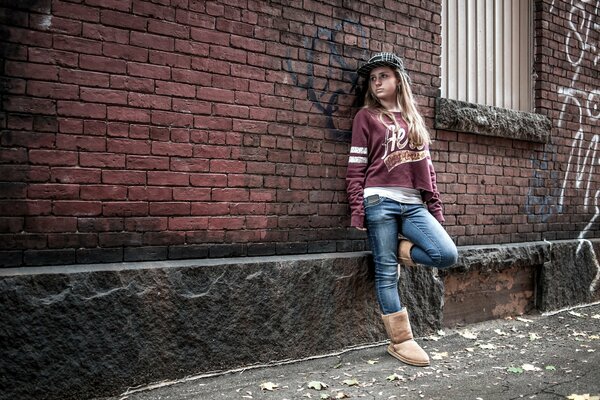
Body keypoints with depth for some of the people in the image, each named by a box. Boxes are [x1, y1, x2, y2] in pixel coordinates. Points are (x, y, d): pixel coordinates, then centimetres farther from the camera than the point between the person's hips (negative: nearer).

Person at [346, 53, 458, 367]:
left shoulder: (414, 119, 19)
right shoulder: (367, 116, 6)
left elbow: (426, 168, 18)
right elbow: (356, 167, 0)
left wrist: (436, 208, 12)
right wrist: (357, 210, -8)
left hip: (414, 204, 4)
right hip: (380, 201, -4)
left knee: (447, 255, -14)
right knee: (387, 271, -2)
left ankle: (403, 250, 13)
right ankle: (400, 340, 10)